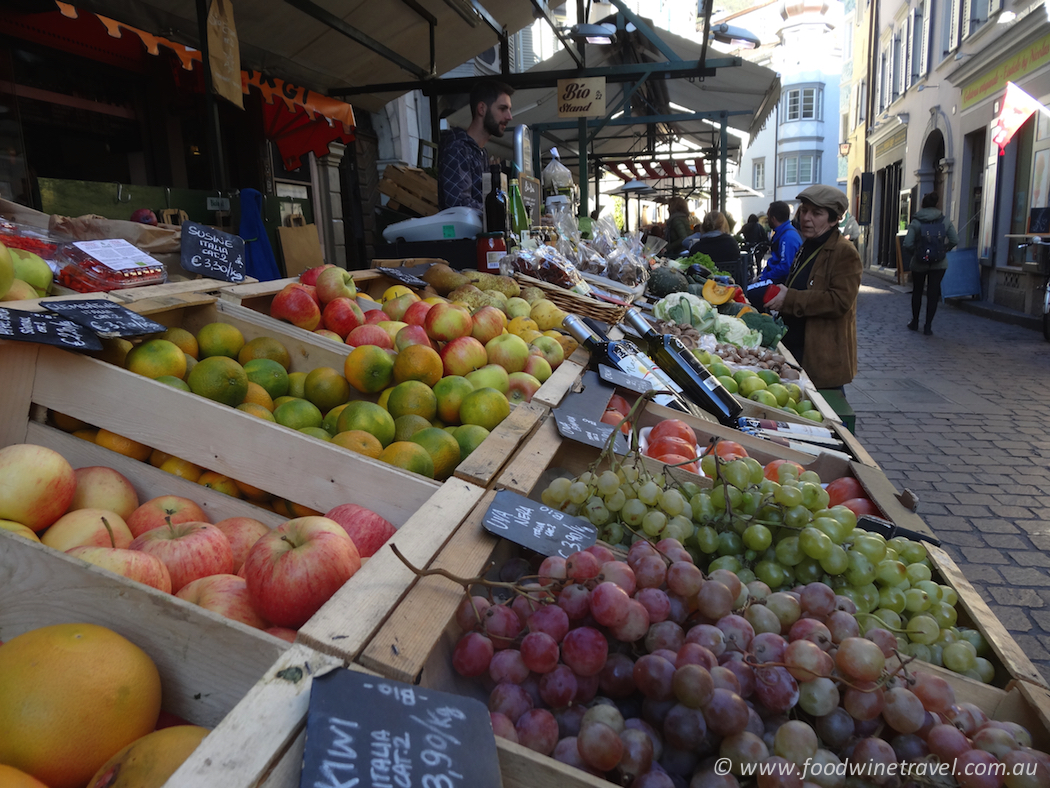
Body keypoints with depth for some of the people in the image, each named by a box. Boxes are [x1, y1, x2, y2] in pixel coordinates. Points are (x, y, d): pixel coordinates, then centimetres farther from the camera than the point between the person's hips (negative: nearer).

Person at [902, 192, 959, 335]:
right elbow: (955, 241, -4)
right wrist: (943, 249, 12)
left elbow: (907, 244, -16)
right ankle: (928, 326, 2)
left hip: (919, 263, -1)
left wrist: (913, 254, 2)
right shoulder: (945, 221, -3)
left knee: (917, 291, 16)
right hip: (939, 263, 1)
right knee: (933, 293, 3)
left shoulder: (916, 222, -9)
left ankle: (915, 322, 25)